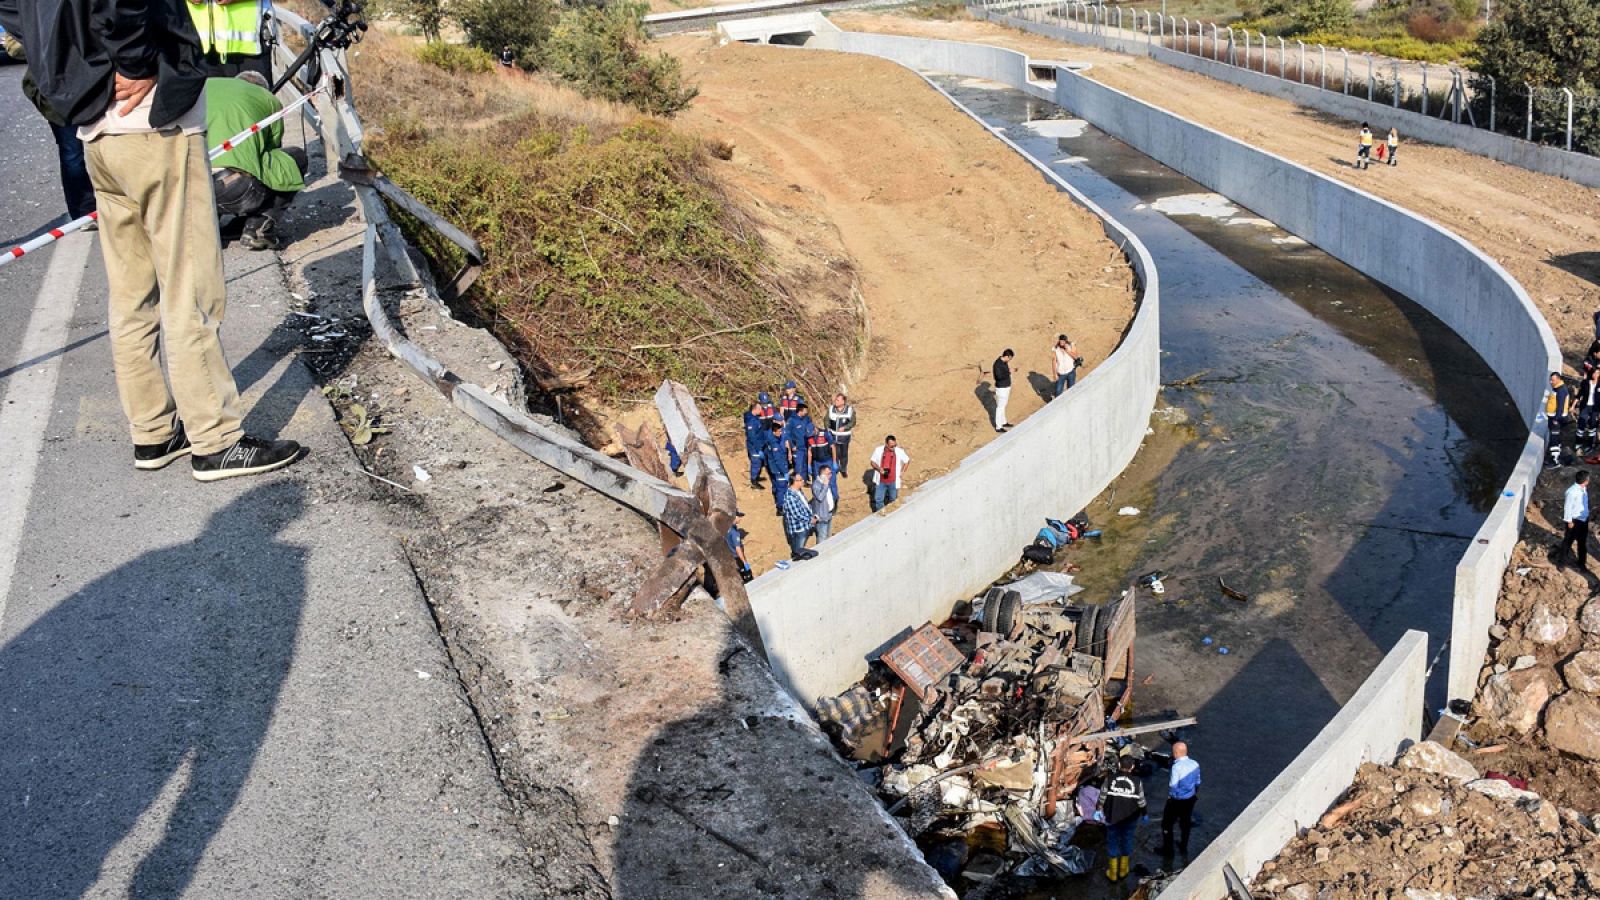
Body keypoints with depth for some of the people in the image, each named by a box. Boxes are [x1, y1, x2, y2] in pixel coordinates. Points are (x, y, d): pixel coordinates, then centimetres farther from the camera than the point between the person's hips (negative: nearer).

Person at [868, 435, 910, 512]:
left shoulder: (899, 451, -10)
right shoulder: (878, 450, -9)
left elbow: (907, 461, 6)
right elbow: (872, 462, 2)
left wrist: (902, 472, -4)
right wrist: (879, 468, -16)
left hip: (893, 481, 0)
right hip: (881, 481, 0)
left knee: (893, 500, 13)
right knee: (878, 500, 6)